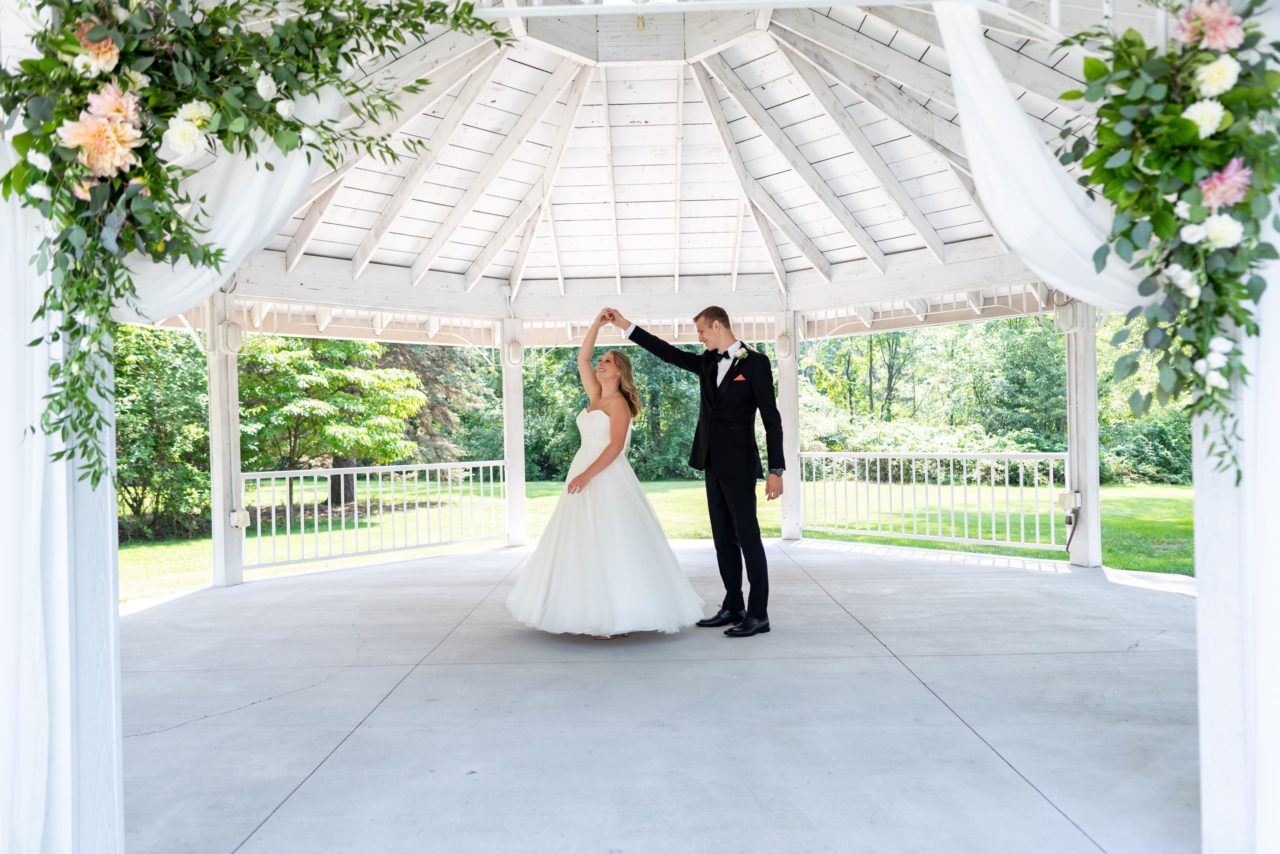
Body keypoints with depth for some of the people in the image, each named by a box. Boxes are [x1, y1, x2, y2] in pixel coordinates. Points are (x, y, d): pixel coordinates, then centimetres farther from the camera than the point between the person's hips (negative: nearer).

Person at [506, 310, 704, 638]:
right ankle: (581, 614, 11)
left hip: (607, 480, -8)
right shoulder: (595, 397, 15)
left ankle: (618, 615, -5)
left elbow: (616, 445, -17)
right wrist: (597, 323, 11)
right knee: (580, 547, 7)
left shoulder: (618, 402, -7)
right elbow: (582, 359, 16)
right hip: (584, 477, 8)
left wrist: (587, 475, -23)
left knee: (611, 547, -8)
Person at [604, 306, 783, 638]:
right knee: (723, 539, 10)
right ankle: (733, 607, 18)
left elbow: (771, 418, -11)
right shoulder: (707, 362, 12)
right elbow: (668, 352, 16)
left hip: (739, 465, -7)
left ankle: (758, 615, 1)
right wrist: (627, 326, 11)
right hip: (713, 464, 7)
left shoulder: (755, 363, -8)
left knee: (748, 537, -4)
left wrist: (776, 470, -15)